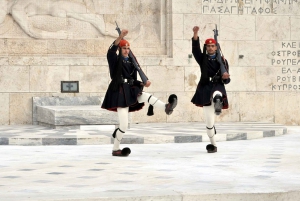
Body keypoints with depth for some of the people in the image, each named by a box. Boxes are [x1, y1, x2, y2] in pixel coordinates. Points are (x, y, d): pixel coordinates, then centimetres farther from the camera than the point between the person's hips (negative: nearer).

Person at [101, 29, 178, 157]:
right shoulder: (116, 60, -2)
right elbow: (111, 50, -24)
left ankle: (166, 107, -44)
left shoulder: (131, 63, 15)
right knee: (124, 125, -8)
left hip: (130, 91, 6)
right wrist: (121, 37, -35)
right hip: (119, 93, -6)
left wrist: (143, 84, -2)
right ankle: (115, 149, 3)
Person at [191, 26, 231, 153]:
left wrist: (225, 77, -19)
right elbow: (195, 49, -11)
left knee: (217, 96, -43)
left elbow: (226, 80, 6)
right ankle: (213, 144, 12)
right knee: (209, 122, 1)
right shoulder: (202, 59, 7)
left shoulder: (222, 61, 6)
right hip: (205, 89, 0)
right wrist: (195, 34, -26)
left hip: (218, 87, 0)